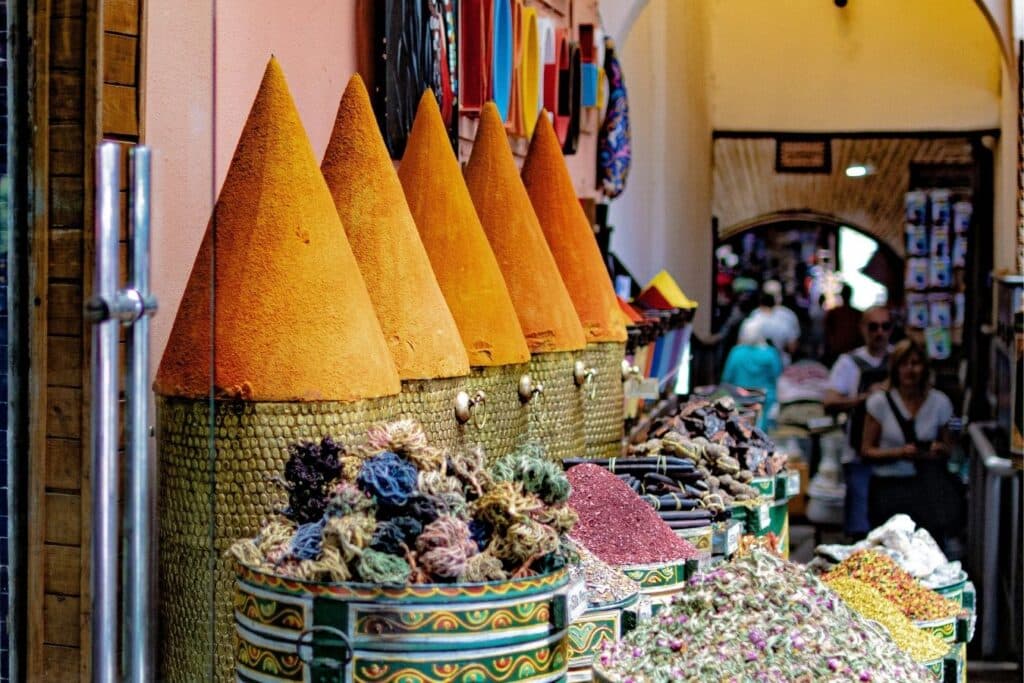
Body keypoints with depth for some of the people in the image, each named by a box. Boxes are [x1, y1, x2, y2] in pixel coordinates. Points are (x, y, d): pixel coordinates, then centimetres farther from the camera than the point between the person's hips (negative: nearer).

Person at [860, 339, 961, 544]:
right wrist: (899, 453, -13)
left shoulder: (939, 402, 7)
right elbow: (866, 451, 2)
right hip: (888, 483, -2)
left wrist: (940, 450, -5)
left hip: (926, 480, 2)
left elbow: (949, 446, 18)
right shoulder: (880, 402, 1)